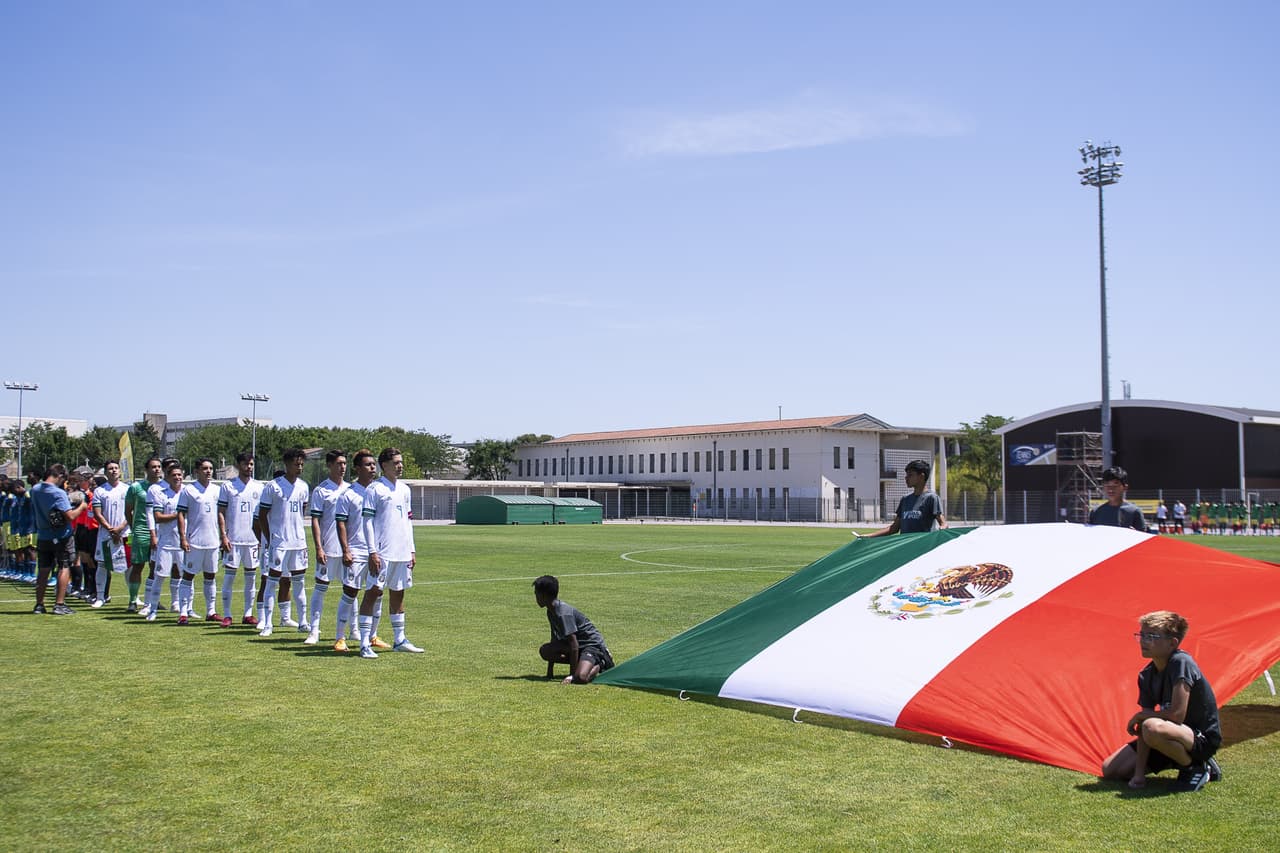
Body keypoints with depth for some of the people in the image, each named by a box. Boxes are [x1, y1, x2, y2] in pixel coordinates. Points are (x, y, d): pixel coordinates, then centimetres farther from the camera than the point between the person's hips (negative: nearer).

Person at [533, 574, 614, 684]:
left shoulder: (563, 613, -25)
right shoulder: (551, 612, 4)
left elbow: (574, 645, -27)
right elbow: (554, 640, 11)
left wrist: (572, 674, -24)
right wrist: (549, 673, 11)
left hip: (592, 643, -9)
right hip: (580, 644, 9)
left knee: (580, 678, -33)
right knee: (545, 651, -6)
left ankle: (599, 665, -1)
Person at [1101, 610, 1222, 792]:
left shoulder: (1181, 663, -23)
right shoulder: (1146, 675, -1)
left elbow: (1177, 714, -29)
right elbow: (1144, 722, -5)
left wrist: (1139, 716, -12)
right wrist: (1139, 773, -13)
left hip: (1203, 739, -8)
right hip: (1173, 735, 8)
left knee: (1153, 727, -40)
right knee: (1110, 770, 4)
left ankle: (1195, 768, -10)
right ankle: (1180, 761, 15)